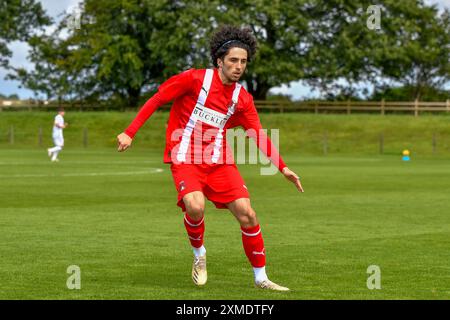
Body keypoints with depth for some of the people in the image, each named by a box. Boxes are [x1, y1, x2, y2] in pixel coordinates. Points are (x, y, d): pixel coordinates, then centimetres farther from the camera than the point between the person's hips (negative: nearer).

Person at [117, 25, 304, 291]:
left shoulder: (242, 99, 4)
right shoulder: (194, 79, -9)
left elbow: (259, 135, 5)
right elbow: (156, 100, -5)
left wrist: (283, 168, -5)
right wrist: (130, 133, -10)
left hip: (219, 161, 4)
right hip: (185, 159, -4)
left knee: (246, 213, -8)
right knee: (195, 207, -29)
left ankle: (261, 277, 7)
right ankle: (199, 254, 3)